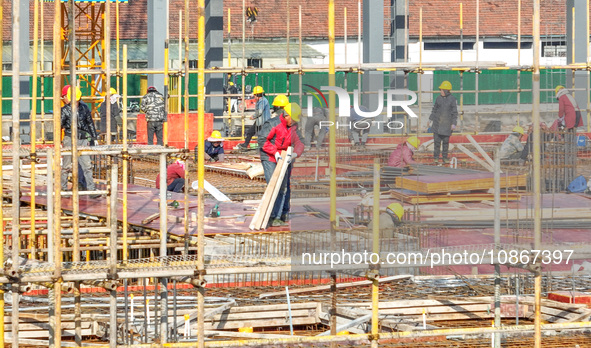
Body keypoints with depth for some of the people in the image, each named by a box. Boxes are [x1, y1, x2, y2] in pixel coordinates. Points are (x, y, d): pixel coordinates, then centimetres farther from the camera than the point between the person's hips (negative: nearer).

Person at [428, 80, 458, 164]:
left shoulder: (452, 99, -5)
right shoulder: (439, 98, 5)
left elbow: (454, 112, -4)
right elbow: (434, 109, 14)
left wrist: (453, 123, -9)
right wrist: (431, 119, 13)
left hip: (447, 123, -2)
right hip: (437, 122, 2)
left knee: (446, 141, 4)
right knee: (437, 140, -1)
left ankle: (444, 157, 15)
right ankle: (436, 157, 4)